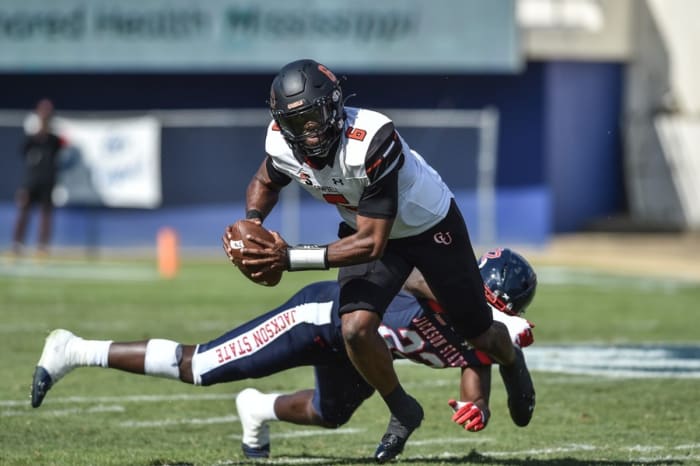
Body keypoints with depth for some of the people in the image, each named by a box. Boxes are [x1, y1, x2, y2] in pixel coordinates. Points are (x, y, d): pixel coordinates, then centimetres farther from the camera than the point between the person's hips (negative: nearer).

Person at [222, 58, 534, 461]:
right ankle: (403, 412, 7)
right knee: (357, 329, -20)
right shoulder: (282, 144, -22)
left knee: (480, 335, 10)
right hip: (368, 227, 4)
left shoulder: (371, 142, -42)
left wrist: (291, 258, -39)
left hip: (431, 226, -4)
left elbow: (372, 243, -37)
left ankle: (510, 358, 49)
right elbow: (266, 182, 4)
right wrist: (253, 221, -18)